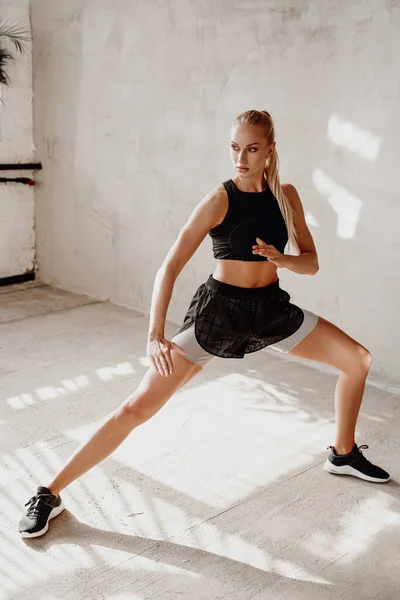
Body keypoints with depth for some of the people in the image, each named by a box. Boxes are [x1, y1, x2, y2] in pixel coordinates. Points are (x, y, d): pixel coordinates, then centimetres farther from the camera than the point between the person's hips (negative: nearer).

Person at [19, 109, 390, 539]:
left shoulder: (286, 196, -2)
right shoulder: (219, 200, -15)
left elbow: (311, 263, 2)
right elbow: (169, 268, -20)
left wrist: (281, 258, -21)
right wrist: (155, 335, -32)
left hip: (271, 309, 5)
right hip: (218, 310, -5)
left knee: (359, 360, 7)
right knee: (136, 409, -14)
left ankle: (343, 455, 30)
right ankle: (50, 494, -3)